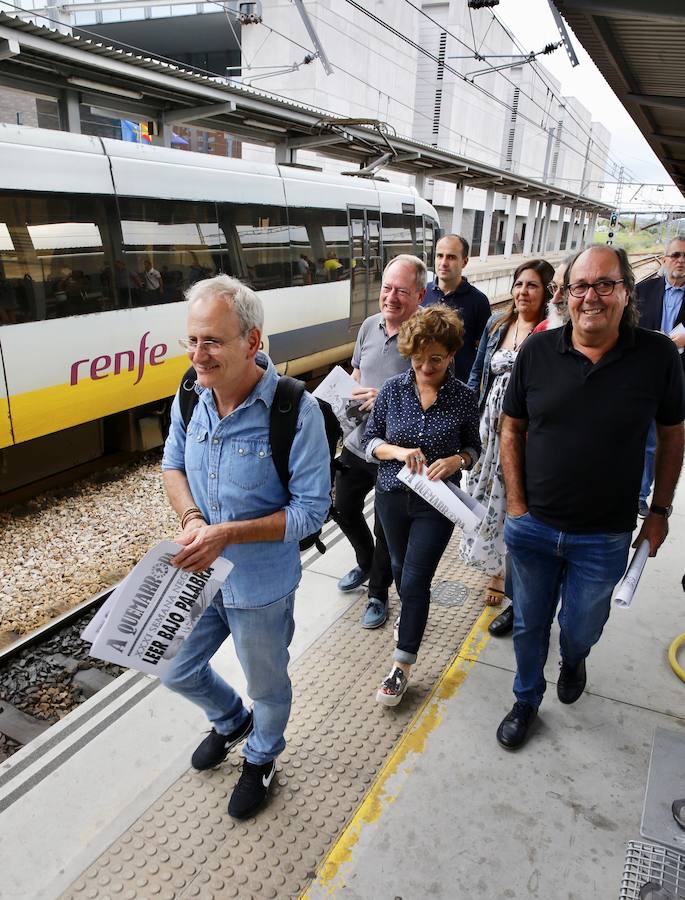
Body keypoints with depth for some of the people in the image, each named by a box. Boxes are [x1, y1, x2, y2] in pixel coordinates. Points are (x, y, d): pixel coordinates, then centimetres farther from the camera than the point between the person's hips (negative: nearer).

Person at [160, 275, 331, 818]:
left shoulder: (295, 410, -26)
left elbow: (312, 509, -21)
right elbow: (172, 466, 6)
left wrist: (227, 534, -30)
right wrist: (192, 519, -15)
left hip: (260, 584, -5)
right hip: (197, 571, 5)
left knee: (267, 685, 21)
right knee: (178, 672, 25)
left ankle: (261, 758, 55)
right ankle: (231, 721, 58)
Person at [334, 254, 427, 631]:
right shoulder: (369, 326, 0)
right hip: (357, 443, 7)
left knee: (386, 529, 11)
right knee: (344, 508, 23)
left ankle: (378, 593, 35)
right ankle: (366, 563, 51)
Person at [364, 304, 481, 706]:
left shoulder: (464, 397, -9)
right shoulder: (393, 389, -7)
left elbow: (474, 447, 4)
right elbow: (370, 440, 0)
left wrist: (456, 461, -18)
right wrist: (398, 451, -20)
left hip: (437, 503, -2)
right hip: (392, 495, 3)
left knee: (415, 581, -4)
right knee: (401, 570, 21)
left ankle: (403, 665, 12)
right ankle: (413, 616, 52)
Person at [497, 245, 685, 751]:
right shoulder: (537, 352, -7)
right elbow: (512, 429, 1)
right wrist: (516, 505, -3)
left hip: (603, 538, 0)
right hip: (533, 527, 1)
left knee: (581, 629, 20)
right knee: (530, 625, 18)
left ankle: (574, 663, 56)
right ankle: (527, 701, 44)